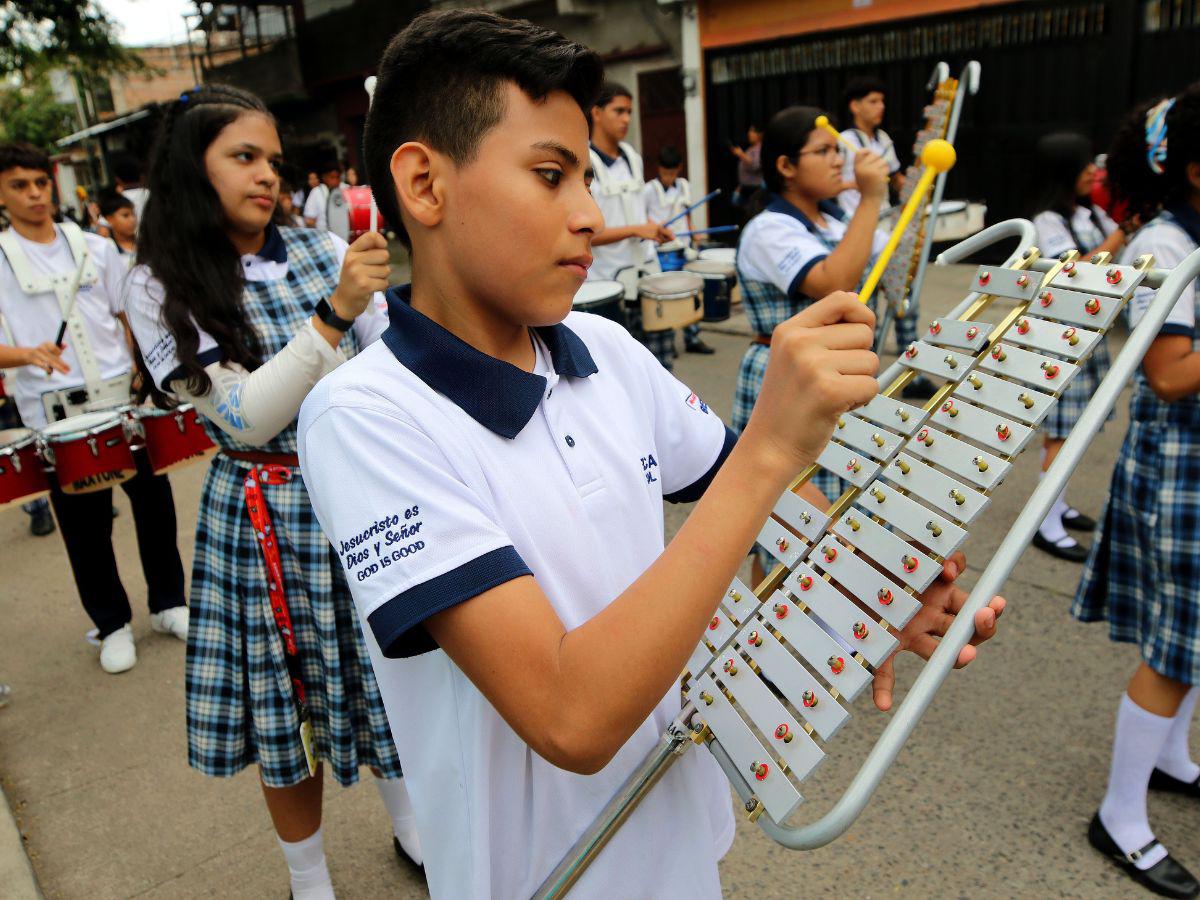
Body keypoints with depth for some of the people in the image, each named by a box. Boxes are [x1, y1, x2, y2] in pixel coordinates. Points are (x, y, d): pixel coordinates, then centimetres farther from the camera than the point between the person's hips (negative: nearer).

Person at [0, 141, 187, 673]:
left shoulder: (95, 248, 9)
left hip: (124, 399, 3)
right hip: (58, 416, -2)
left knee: (154, 504, 8)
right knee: (86, 527, 6)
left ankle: (168, 604, 27)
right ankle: (112, 626, 23)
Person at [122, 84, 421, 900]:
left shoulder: (323, 251, -2)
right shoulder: (160, 288, -7)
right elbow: (249, 415, -18)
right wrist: (335, 311, -27)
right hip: (265, 518, -2)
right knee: (286, 705, 12)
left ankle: (411, 826, 44)